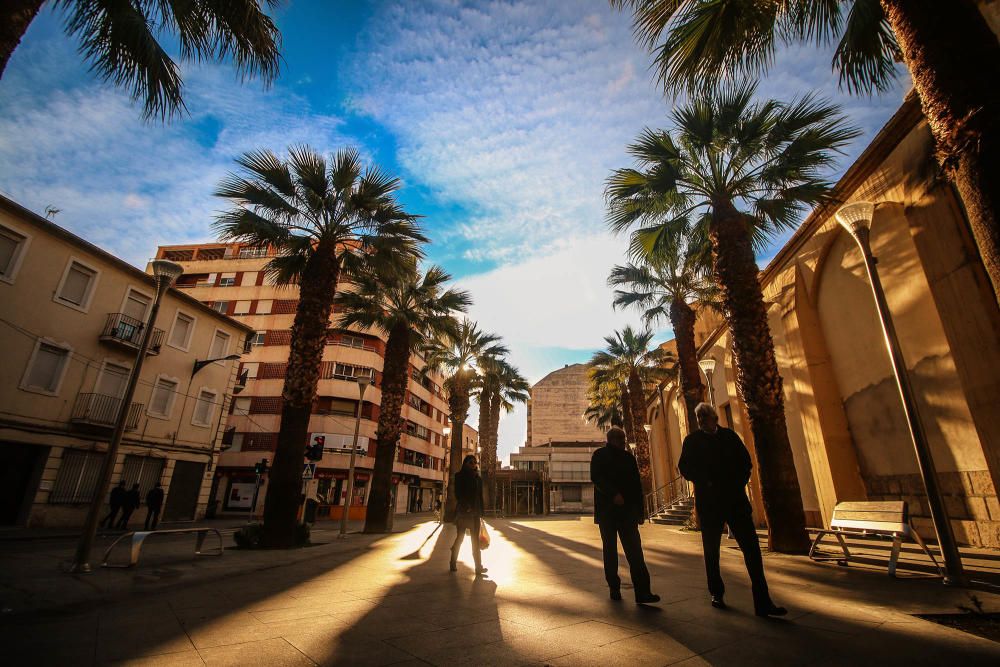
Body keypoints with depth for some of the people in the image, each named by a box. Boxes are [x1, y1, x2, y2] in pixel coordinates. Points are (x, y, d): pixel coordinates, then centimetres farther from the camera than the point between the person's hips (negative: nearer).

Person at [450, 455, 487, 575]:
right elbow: (458, 494, -9)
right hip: (463, 511, -4)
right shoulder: (460, 476, -2)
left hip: (475, 512, 4)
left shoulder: (478, 478, 11)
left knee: (475, 540, 4)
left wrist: (481, 513, 9)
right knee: (460, 537, 1)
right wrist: (466, 506, -21)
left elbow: (480, 497, 12)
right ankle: (453, 563, 12)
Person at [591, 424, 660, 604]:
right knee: (610, 550, 7)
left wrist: (639, 510, 10)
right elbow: (596, 478, -13)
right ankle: (614, 587, 18)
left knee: (634, 550, -7)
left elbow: (636, 484, 15)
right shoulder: (599, 456, 1)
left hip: (627, 510, 3)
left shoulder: (628, 457, 14)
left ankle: (642, 592, -8)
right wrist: (613, 494, -25)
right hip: (607, 510, -3)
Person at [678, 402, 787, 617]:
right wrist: (706, 482, -14)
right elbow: (685, 468, -2)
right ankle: (716, 594, 25)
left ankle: (762, 602, 3)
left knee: (751, 547, -4)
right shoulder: (692, 440, 2)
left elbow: (746, 462, 8)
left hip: (735, 499, 1)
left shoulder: (730, 436, 8)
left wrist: (739, 483, -6)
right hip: (709, 502, -1)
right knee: (711, 550, 9)